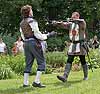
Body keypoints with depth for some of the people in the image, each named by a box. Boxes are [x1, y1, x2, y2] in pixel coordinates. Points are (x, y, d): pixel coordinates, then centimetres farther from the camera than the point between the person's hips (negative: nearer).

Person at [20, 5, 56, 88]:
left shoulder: (22, 23, 13)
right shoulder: (32, 21, -10)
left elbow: (23, 36, 15)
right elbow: (37, 34, -12)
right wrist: (49, 35, -3)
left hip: (26, 43, 8)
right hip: (34, 42, -8)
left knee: (28, 63, 12)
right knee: (42, 62, -1)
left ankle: (25, 83, 10)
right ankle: (37, 82, -9)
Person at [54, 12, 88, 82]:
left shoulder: (82, 23, -6)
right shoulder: (70, 24, 9)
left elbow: (82, 21, -29)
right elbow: (64, 25, -4)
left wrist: (73, 20, -39)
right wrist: (57, 23, -23)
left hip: (80, 44, -4)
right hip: (72, 44, 4)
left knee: (83, 61, 6)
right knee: (69, 61, -5)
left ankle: (86, 76, 22)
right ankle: (65, 77, -13)